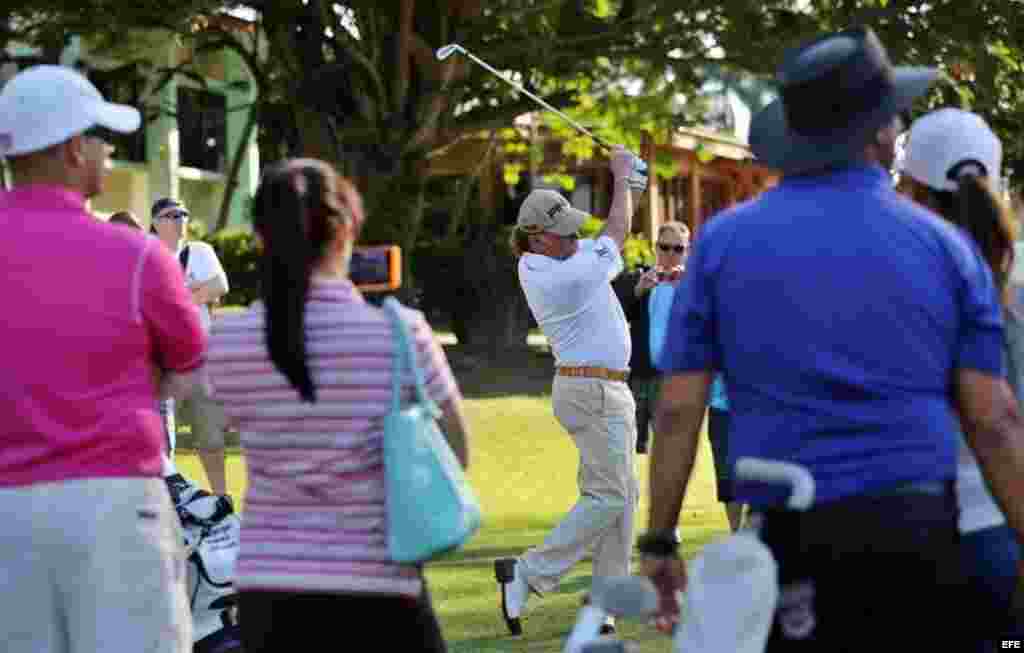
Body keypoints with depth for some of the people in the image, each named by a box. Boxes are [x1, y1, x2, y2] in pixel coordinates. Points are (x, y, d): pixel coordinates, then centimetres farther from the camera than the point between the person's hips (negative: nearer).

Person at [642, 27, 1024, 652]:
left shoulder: (723, 242, 2)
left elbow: (678, 410, 0)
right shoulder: (946, 246, 3)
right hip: (919, 533, 1)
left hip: (792, 539, 0)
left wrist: (660, 541, 7)